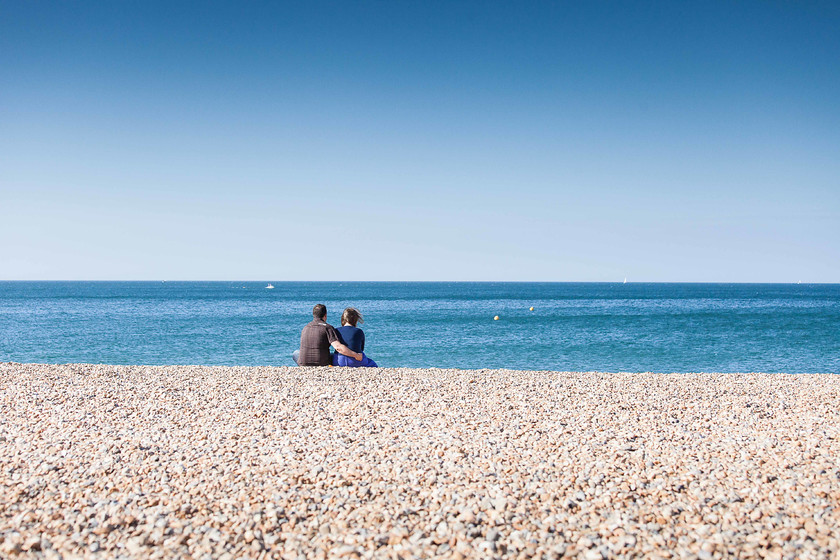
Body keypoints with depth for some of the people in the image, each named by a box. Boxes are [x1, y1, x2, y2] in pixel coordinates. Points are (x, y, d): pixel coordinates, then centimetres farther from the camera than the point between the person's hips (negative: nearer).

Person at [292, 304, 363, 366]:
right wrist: (356, 355, -16)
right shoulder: (327, 328, -9)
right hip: (323, 364, -2)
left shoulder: (305, 328, 8)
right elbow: (338, 347, -22)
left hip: (303, 364, 2)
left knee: (295, 353, 34)